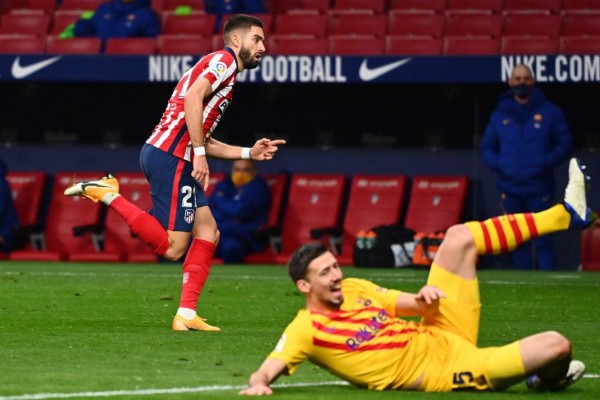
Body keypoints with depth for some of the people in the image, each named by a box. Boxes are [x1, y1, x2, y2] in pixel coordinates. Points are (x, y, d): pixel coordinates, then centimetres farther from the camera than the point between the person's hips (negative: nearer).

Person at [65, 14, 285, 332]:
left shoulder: (222, 67, 28)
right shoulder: (223, 60, -1)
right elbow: (192, 98, -20)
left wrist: (248, 153, 22)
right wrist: (199, 154, -20)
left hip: (178, 160, 10)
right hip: (170, 156, -10)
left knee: (208, 233, 8)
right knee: (173, 247, -13)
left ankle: (186, 315, 5)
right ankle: (107, 194, -9)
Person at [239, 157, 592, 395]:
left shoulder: (353, 289, 7)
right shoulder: (305, 329, -15)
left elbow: (413, 305, 14)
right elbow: (265, 372, -25)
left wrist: (425, 299, -10)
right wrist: (258, 384, -50)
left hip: (442, 337, 8)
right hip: (444, 371, -8)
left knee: (459, 238, 2)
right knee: (556, 345, -20)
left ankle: (566, 214, 14)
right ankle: (549, 378, 20)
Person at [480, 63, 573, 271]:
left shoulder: (550, 112, 4)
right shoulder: (499, 115, 11)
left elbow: (565, 144, 3)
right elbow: (486, 148, 15)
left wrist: (546, 162, -12)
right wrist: (498, 164, -5)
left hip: (540, 189, -3)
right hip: (510, 189, 3)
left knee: (543, 241, -6)